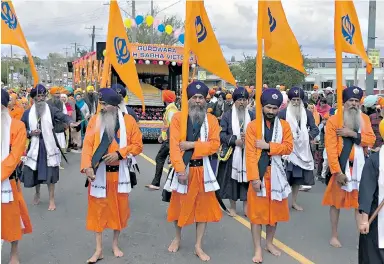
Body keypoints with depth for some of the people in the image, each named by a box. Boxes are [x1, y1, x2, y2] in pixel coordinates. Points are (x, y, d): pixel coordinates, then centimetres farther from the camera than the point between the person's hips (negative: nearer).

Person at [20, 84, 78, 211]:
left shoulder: (51, 109, -4)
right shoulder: (28, 113, 2)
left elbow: (62, 115, -19)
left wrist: (70, 122, -40)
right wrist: (30, 133, -11)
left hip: (49, 146, -2)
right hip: (34, 146, 2)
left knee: (50, 173, 1)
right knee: (35, 171, 13)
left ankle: (51, 200, 14)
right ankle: (37, 193, 40)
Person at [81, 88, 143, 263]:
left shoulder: (128, 121, -5)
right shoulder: (94, 120, -3)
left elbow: (137, 145, -4)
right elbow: (88, 145, -8)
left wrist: (119, 153, -18)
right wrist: (87, 166, -21)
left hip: (119, 172, 0)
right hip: (98, 172, 0)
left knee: (119, 208, 13)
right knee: (98, 209, 6)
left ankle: (115, 244, 33)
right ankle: (98, 249, 19)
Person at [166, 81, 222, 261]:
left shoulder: (211, 120, 1)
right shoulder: (178, 117, -5)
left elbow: (215, 144, -8)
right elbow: (174, 145, -12)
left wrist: (192, 145, -19)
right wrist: (180, 169, -19)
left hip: (203, 169, 2)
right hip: (184, 168, -1)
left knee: (204, 206, 6)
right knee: (180, 205, 12)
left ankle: (198, 246, 19)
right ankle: (177, 238, 35)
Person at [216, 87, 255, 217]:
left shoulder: (252, 116, 9)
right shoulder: (227, 115, 1)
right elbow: (222, 134, -5)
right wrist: (234, 140, -17)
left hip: (247, 154, 2)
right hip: (231, 154, -2)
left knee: (247, 178, 2)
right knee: (232, 179, 2)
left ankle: (246, 205, 17)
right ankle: (232, 206, 17)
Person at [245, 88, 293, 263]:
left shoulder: (284, 125, 4)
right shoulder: (253, 125, -6)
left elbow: (288, 147, -6)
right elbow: (250, 153, -11)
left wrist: (268, 146, -18)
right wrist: (254, 177, -18)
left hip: (276, 173, 3)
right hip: (259, 173, -3)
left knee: (275, 209, 13)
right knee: (257, 211, 2)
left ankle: (269, 243, 30)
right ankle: (258, 249, 12)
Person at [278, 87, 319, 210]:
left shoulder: (308, 113, 5)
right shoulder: (282, 113, -4)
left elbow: (315, 129, 4)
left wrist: (309, 136, -14)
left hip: (302, 150, 4)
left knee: (298, 176, 10)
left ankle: (294, 201, 23)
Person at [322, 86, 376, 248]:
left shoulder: (364, 119, 6)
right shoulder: (333, 120, -9)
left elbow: (371, 140, -2)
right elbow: (330, 148, -13)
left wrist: (353, 134, -17)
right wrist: (337, 171, -18)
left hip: (360, 167, 3)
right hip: (341, 167, -3)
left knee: (360, 203, 8)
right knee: (336, 202, 9)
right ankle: (334, 236, 22)